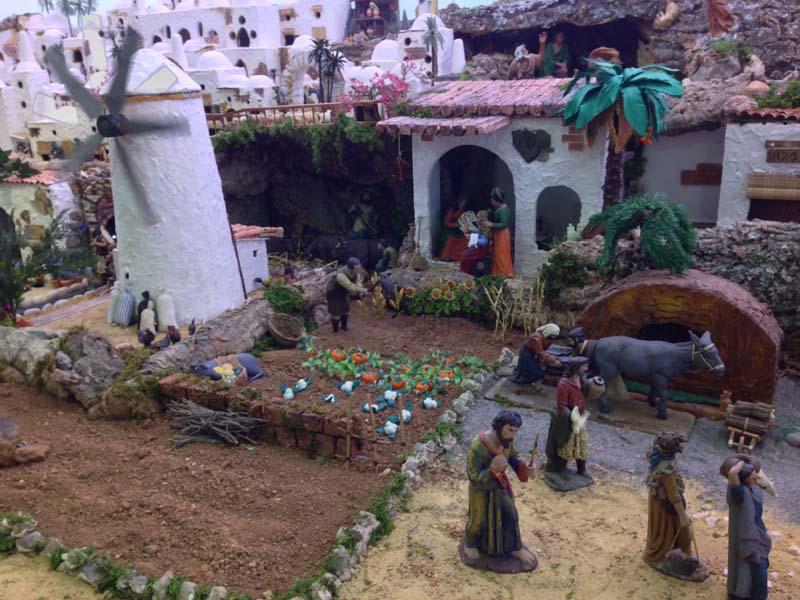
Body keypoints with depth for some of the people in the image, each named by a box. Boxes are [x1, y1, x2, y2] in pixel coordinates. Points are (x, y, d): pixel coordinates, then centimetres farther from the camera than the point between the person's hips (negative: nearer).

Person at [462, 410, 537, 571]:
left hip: (501, 485, 6)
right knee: (479, 520, 16)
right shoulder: (477, 446, -37)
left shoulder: (507, 440, -19)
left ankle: (514, 547, 48)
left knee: (510, 516, 21)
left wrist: (523, 464, -20)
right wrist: (493, 469, -45)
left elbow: (514, 455, 2)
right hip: (482, 490, -5)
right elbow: (473, 477, -31)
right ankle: (470, 543, 47)